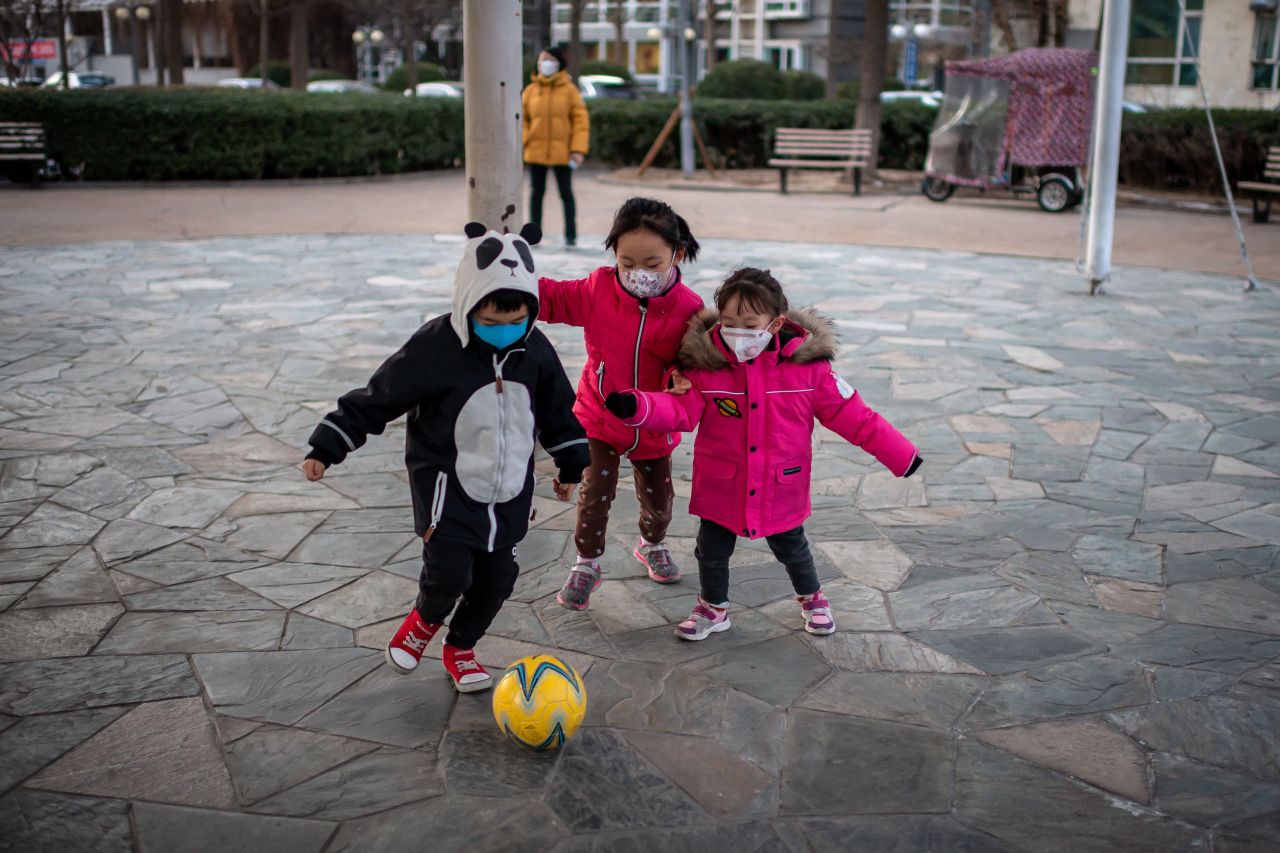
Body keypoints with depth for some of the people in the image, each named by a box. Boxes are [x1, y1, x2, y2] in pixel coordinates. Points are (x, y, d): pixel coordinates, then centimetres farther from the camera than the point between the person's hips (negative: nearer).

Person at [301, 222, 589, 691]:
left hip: (509, 488, 5)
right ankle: (425, 618, 24)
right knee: (449, 573, -13)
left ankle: (460, 647, 34)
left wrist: (572, 463, 18)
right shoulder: (435, 347, -19)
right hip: (447, 487, -4)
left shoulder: (535, 350, -5)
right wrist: (326, 448, -7)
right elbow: (377, 399, -10)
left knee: (498, 576, 8)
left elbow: (557, 413, 12)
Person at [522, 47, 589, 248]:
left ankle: (571, 234, 9)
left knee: (566, 193, 4)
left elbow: (581, 120, -5)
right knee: (536, 193, 9)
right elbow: (522, 119, 7)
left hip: (562, 152, -2)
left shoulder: (569, 89, -2)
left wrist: (578, 149, -12)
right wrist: (522, 142, -6)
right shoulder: (530, 90, 5)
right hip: (535, 151, 2)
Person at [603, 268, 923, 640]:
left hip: (781, 488, 0)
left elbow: (850, 414, -10)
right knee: (712, 552, 16)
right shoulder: (705, 363, -16)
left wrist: (899, 454, -10)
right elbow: (680, 410, -18)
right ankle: (713, 608, 44)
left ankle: (812, 599, 51)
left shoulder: (807, 364, -16)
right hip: (721, 489, 0)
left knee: (792, 550, 21)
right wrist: (634, 406, -38)